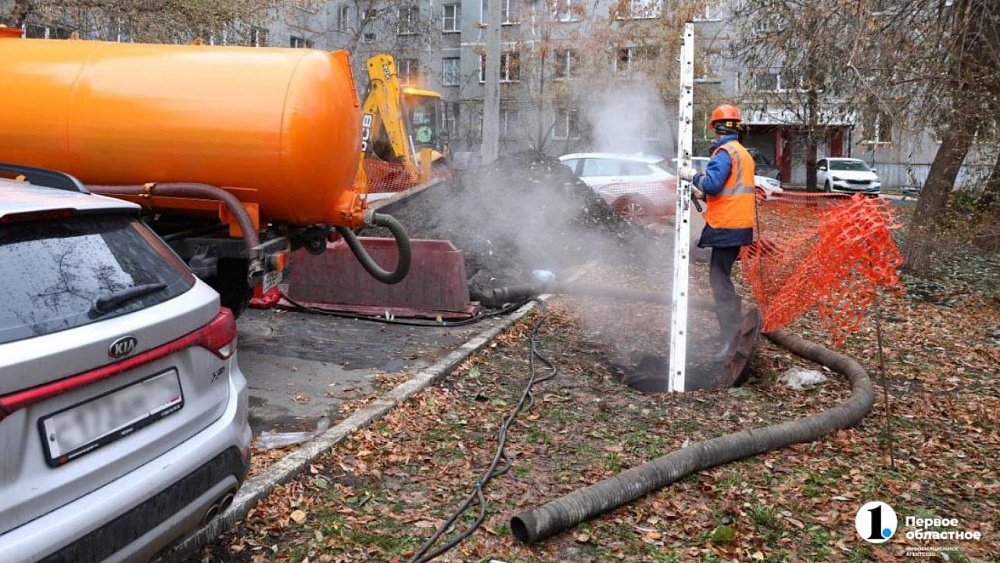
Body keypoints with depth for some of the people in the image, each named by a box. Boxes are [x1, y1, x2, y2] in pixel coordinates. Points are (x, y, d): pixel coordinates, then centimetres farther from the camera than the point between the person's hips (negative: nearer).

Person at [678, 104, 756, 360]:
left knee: (719, 279, -6)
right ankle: (736, 327, 27)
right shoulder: (743, 153, 17)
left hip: (727, 226, -9)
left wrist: (692, 175, -7)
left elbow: (712, 183, -24)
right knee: (722, 276, 19)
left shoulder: (724, 151, -12)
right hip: (739, 224, 9)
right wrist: (705, 196, 20)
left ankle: (731, 341, -8)